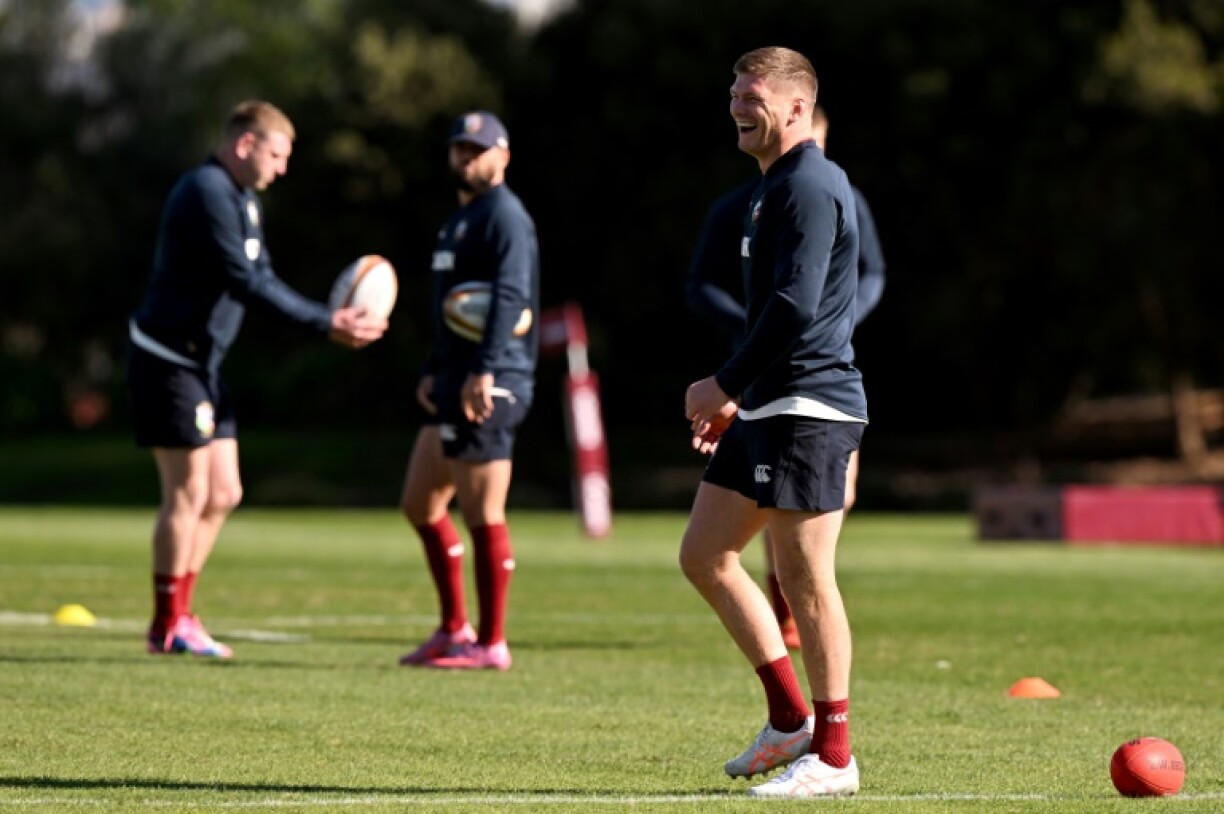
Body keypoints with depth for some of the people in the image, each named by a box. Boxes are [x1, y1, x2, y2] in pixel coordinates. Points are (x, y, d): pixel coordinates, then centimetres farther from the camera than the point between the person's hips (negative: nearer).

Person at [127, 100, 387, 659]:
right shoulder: (207, 192, -17)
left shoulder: (244, 201, 15)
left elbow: (260, 280, 14)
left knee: (223, 494, 10)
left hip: (202, 363, 10)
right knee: (188, 495, -6)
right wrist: (324, 323, -22)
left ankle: (179, 614, 17)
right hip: (168, 361, -10)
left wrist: (331, 323, -1)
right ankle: (168, 627, 2)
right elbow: (244, 282, -24)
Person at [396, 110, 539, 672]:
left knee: (482, 515, -7)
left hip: (491, 387, -11)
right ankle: (454, 629, 20)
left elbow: (510, 295, -21)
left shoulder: (505, 216, -10)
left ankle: (490, 643, -1)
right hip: (455, 385, 11)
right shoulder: (460, 219, 22)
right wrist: (434, 371, 22)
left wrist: (484, 371, -29)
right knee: (420, 504, 13)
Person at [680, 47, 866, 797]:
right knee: (704, 554, 11)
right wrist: (739, 398, 21)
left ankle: (833, 756, 0)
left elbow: (796, 307, -22)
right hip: (767, 409, 11)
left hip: (808, 409, -11)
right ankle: (791, 718, 17)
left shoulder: (811, 187, -14)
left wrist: (726, 385, -14)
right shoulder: (777, 187, 19)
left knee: (805, 578, -7)